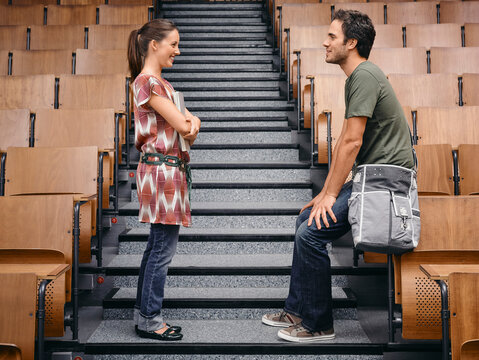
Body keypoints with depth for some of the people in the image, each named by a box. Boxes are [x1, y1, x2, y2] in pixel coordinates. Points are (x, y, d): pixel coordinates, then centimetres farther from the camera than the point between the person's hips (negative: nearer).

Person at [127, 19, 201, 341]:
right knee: (163, 248, -3)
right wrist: (190, 124, 5)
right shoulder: (147, 82, -12)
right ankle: (150, 319, 11)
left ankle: (144, 315, 24)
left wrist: (191, 120, -6)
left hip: (171, 169, 10)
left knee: (157, 246, 13)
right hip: (161, 168, -10)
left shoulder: (160, 82, 20)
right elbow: (182, 125, -17)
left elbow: (185, 119, 16)